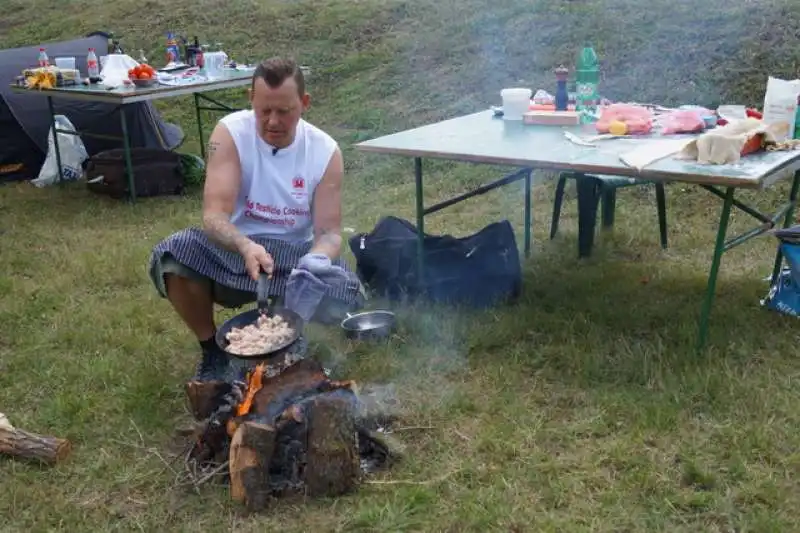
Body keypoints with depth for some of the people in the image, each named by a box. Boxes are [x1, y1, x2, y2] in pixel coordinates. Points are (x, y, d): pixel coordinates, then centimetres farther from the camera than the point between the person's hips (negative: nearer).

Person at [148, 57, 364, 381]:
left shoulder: (325, 151, -10)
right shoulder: (230, 133, -15)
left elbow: (329, 232, -12)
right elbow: (214, 215, -25)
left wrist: (317, 260, -36)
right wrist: (246, 246, -47)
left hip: (295, 255, 1)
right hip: (232, 250, 0)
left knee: (346, 294, -27)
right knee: (169, 255, -29)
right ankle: (212, 350, -3)